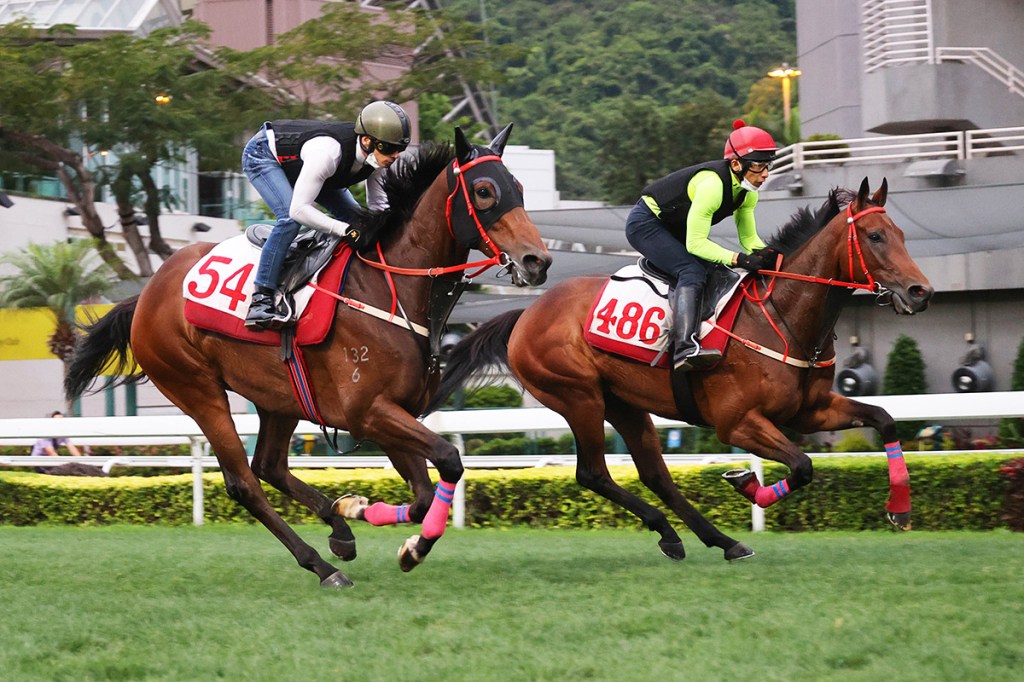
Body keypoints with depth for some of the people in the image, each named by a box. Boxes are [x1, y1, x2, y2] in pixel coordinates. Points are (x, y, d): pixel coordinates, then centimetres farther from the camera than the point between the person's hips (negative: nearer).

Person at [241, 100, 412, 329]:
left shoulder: (377, 154, -21)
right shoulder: (329, 152, -44)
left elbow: (377, 205, -6)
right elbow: (299, 209, -43)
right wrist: (347, 230, -43)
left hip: (297, 162, 8)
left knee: (352, 215, -1)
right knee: (290, 219, -30)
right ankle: (261, 299, -26)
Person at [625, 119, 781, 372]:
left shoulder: (747, 191, -6)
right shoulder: (712, 183, -32)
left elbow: (749, 237, 2)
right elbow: (695, 243, -31)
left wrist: (764, 254, -21)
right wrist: (740, 259, -39)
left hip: (673, 230, 11)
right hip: (646, 224, -11)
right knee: (692, 272, -28)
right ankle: (685, 348, -44)